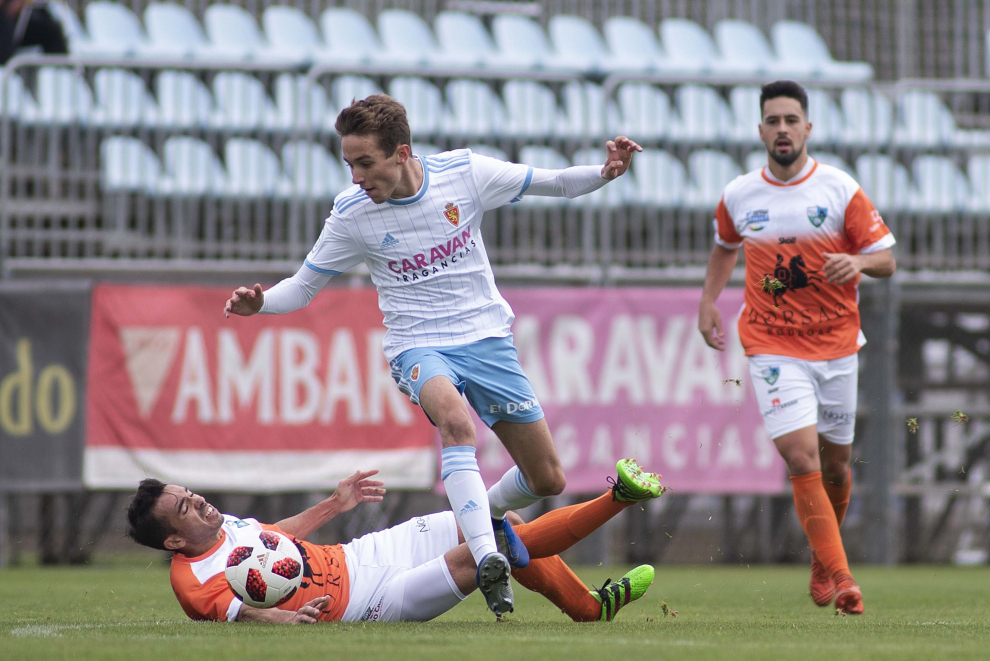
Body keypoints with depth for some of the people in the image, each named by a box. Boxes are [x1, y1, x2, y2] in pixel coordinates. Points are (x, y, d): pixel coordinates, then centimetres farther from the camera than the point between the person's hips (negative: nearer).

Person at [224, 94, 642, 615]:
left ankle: (489, 511, 36)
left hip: (487, 337, 2)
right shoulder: (351, 214, -10)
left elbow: (552, 184, 3)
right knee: (454, 416, -38)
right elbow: (303, 287, 1)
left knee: (547, 480, 2)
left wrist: (605, 172, -15)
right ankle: (486, 556, -45)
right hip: (419, 346, -2)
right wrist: (260, 303, -20)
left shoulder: (464, 172, -9)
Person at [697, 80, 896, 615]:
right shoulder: (738, 197, 1)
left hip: (836, 344, 1)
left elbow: (886, 260, -3)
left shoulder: (839, 189, -5)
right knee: (801, 458, -17)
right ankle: (840, 578, -14)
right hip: (773, 346, -1)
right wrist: (708, 302, 13)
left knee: (835, 464, 11)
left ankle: (823, 559, 37)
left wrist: (857, 261, -24)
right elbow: (725, 246, 23)